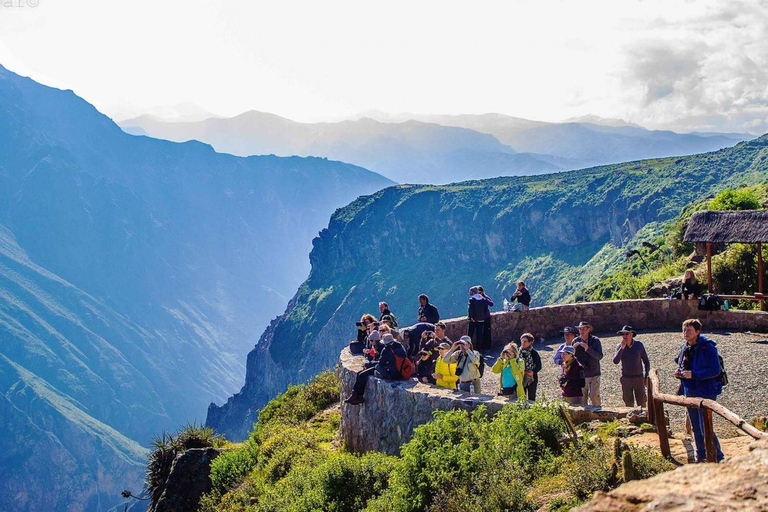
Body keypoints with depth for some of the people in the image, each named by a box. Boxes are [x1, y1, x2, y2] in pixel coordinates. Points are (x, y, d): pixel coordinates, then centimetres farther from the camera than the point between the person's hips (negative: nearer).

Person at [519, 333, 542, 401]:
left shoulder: (534, 353, -11)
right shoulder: (519, 352, 0)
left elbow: (539, 366, -9)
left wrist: (533, 372, -25)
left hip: (532, 379, -4)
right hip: (521, 379, 4)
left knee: (531, 398, 3)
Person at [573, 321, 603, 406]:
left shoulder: (595, 340, -5)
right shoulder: (575, 341, 0)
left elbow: (599, 356, -15)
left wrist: (587, 349, -26)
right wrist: (573, 348, -19)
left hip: (594, 374, -2)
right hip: (581, 375, 2)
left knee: (594, 396, -8)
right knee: (582, 398, 3)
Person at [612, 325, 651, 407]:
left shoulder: (639, 345, -2)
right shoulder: (619, 346, -2)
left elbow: (646, 361, 7)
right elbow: (615, 361, -16)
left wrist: (646, 376, 1)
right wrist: (622, 348, -22)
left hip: (639, 378, -1)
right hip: (626, 379, 1)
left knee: (641, 403, 0)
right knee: (628, 404, 5)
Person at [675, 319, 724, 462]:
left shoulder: (707, 347, -16)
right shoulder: (684, 348, 9)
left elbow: (715, 370, -20)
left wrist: (693, 374, -26)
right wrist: (679, 372, 1)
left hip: (705, 392, -8)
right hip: (689, 392, 8)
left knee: (705, 428, -10)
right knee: (696, 428, 16)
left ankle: (718, 459, 0)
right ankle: (701, 457, 28)